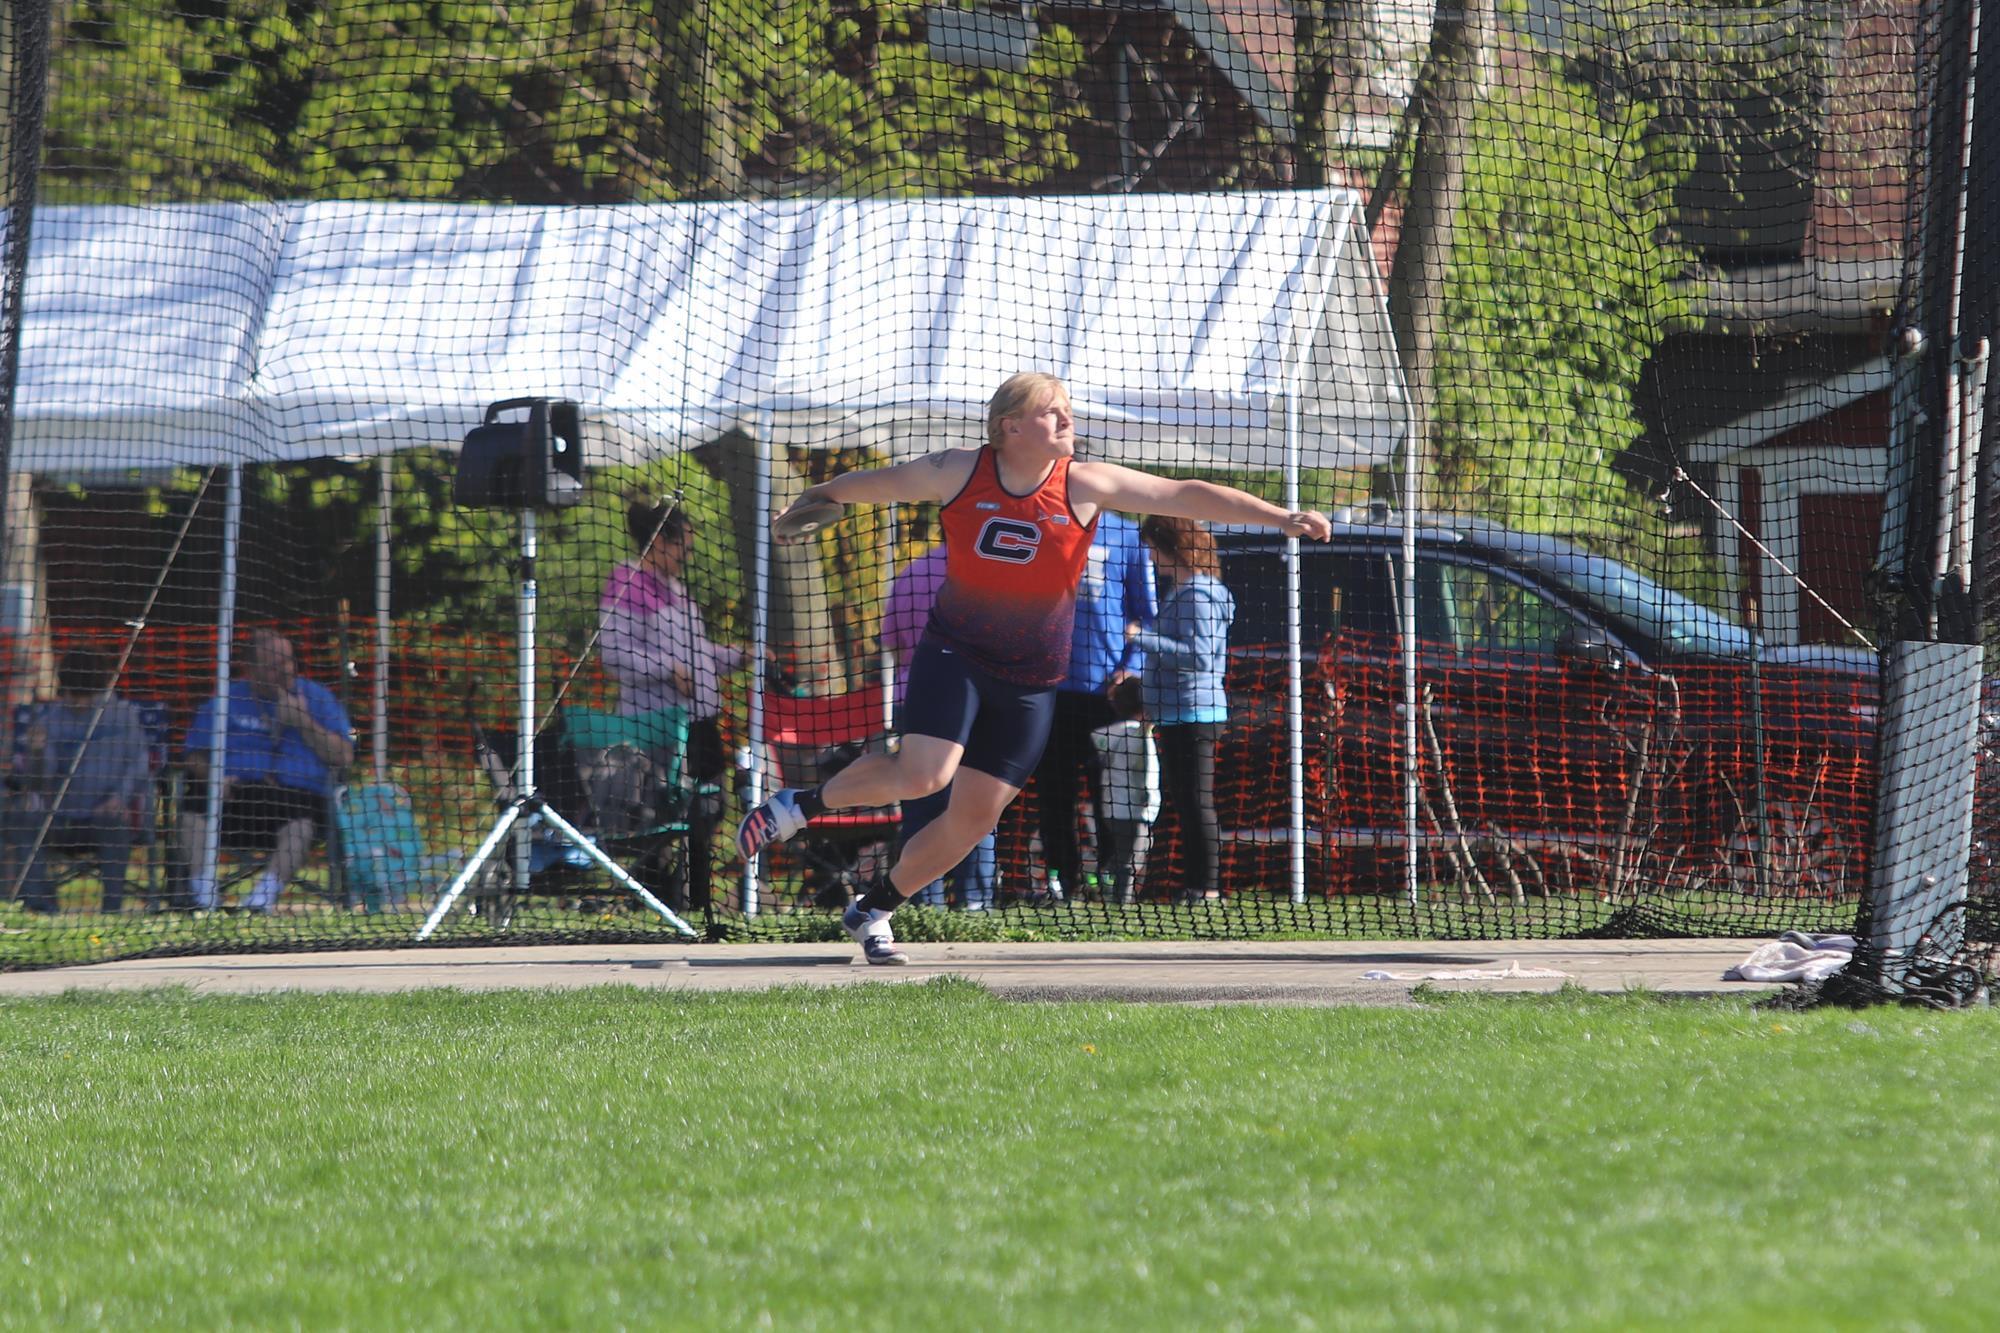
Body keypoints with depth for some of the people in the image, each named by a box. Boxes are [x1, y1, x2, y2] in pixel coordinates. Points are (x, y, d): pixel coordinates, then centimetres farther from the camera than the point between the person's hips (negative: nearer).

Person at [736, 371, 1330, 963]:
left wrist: (1279, 517, -16)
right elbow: (880, 483, 10)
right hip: (954, 653, -2)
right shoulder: (958, 472, -8)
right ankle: (799, 804, 0)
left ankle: (874, 910, 19)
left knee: (976, 815, 1)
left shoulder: (1084, 485, -8)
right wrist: (813, 497, 25)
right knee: (924, 773, -23)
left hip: (1030, 679, 2)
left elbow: (1185, 495, -10)